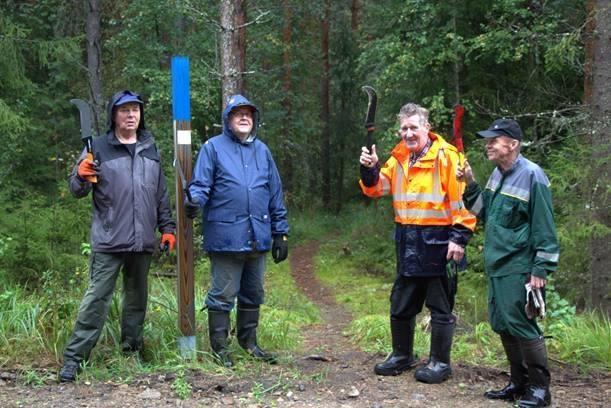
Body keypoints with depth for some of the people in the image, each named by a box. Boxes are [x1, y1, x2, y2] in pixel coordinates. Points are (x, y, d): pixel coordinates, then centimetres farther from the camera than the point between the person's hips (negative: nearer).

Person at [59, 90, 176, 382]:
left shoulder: (150, 149, 12)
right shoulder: (99, 148, 0)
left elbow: (161, 194, 18)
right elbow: (77, 190, -1)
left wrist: (167, 227, 12)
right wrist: (82, 177, -23)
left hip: (143, 241, 5)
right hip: (108, 241, -4)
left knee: (137, 297, 14)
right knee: (97, 298, -8)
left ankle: (131, 348, 28)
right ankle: (74, 357, -3)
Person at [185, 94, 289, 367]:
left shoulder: (261, 150, 14)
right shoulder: (213, 147, -1)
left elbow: (276, 195, 15)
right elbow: (201, 185, -6)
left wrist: (280, 233, 13)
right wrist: (194, 201, -29)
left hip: (258, 239, 5)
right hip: (226, 238, -5)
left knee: (253, 294, 15)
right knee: (223, 294, 1)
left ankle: (248, 341, 30)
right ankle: (218, 346, 15)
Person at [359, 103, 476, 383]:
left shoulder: (446, 157, -11)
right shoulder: (398, 159, 10)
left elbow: (462, 198, -14)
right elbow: (375, 189, 9)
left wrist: (460, 236, -17)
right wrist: (369, 169, -11)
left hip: (438, 242, -7)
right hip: (408, 243, 7)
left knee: (440, 306, 4)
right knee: (401, 304, 16)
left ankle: (440, 362, 16)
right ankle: (402, 356, 31)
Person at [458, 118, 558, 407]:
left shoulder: (531, 176, -14)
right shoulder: (498, 174, 11)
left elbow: (544, 228, -15)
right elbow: (485, 213, 19)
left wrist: (541, 269, -16)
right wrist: (470, 185, 6)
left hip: (519, 269, -8)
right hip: (497, 266, 9)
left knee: (521, 325, -6)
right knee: (502, 326, 12)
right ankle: (518, 383, 25)